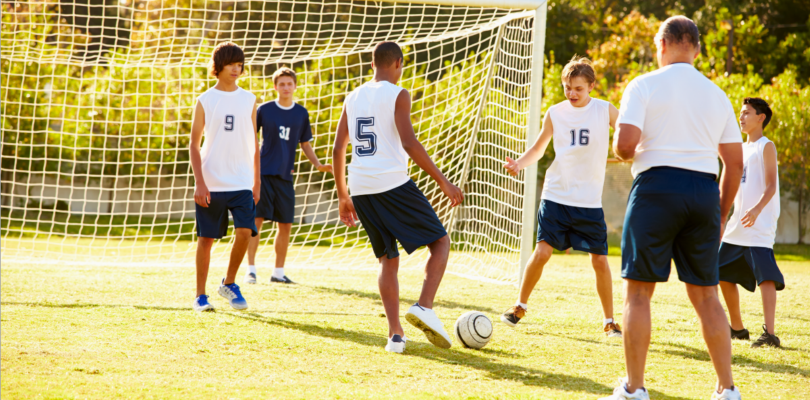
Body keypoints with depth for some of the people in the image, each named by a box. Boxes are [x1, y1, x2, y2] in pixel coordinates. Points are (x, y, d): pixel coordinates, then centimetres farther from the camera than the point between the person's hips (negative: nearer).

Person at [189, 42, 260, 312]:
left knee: (245, 231, -13)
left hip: (241, 182, 2)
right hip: (211, 183, -2)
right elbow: (194, 144, 2)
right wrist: (199, 183, -8)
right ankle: (200, 296, 11)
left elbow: (254, 145, 14)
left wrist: (256, 183, 11)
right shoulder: (205, 100, 2)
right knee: (206, 237, 1)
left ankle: (229, 284, 8)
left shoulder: (248, 100, 10)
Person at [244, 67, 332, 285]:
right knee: (257, 219, -9)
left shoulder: (301, 113, 9)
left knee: (286, 225, 4)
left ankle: (278, 272, 14)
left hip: (285, 176, 3)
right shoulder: (264, 110, 1)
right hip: (263, 172, -3)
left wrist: (318, 164, 2)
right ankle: (251, 270, -3)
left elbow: (305, 144, 16)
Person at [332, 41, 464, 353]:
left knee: (388, 259, 14)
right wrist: (443, 182, -12)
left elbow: (338, 150, 15)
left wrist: (343, 196, 22)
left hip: (360, 188, 6)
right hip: (394, 185, -6)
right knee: (440, 242, 6)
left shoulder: (353, 98, 15)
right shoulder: (397, 96, -3)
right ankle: (424, 307, -15)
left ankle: (395, 334, 2)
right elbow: (409, 143, -15)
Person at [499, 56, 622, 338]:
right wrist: (518, 164, -3)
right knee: (542, 250, -9)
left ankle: (609, 321, 12)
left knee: (600, 259, -2)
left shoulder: (605, 111, -1)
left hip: (590, 201, -1)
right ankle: (520, 306, 11)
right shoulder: (555, 114, 4)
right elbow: (539, 148, 15)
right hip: (556, 196, 1)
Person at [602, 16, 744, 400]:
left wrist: (624, 152, 11)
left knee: (638, 291, 1)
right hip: (705, 190, 4)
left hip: (657, 185, -4)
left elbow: (625, 143, -13)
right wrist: (721, 214, 19)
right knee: (705, 293, 11)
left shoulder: (645, 85, -2)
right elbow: (735, 163, 11)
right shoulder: (716, 95, 13)